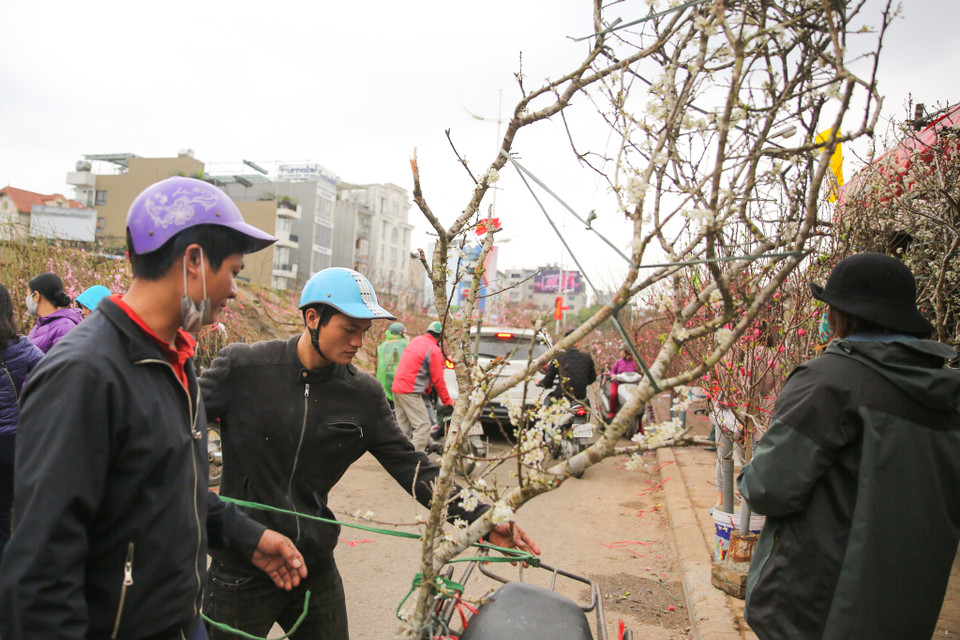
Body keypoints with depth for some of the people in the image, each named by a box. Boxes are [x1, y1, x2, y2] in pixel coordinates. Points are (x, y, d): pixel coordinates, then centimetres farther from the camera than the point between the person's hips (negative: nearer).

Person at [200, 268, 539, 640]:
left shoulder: (364, 395, -3)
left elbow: (411, 468, -3)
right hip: (241, 567, -3)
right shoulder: (242, 366, -11)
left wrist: (483, 519, -11)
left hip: (316, 568, 3)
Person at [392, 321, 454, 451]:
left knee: (403, 427, 15)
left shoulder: (416, 340, 13)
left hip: (397, 387, 9)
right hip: (411, 391, -9)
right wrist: (448, 401, 1)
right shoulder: (434, 350, -11)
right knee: (423, 426, -8)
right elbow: (438, 379, -9)